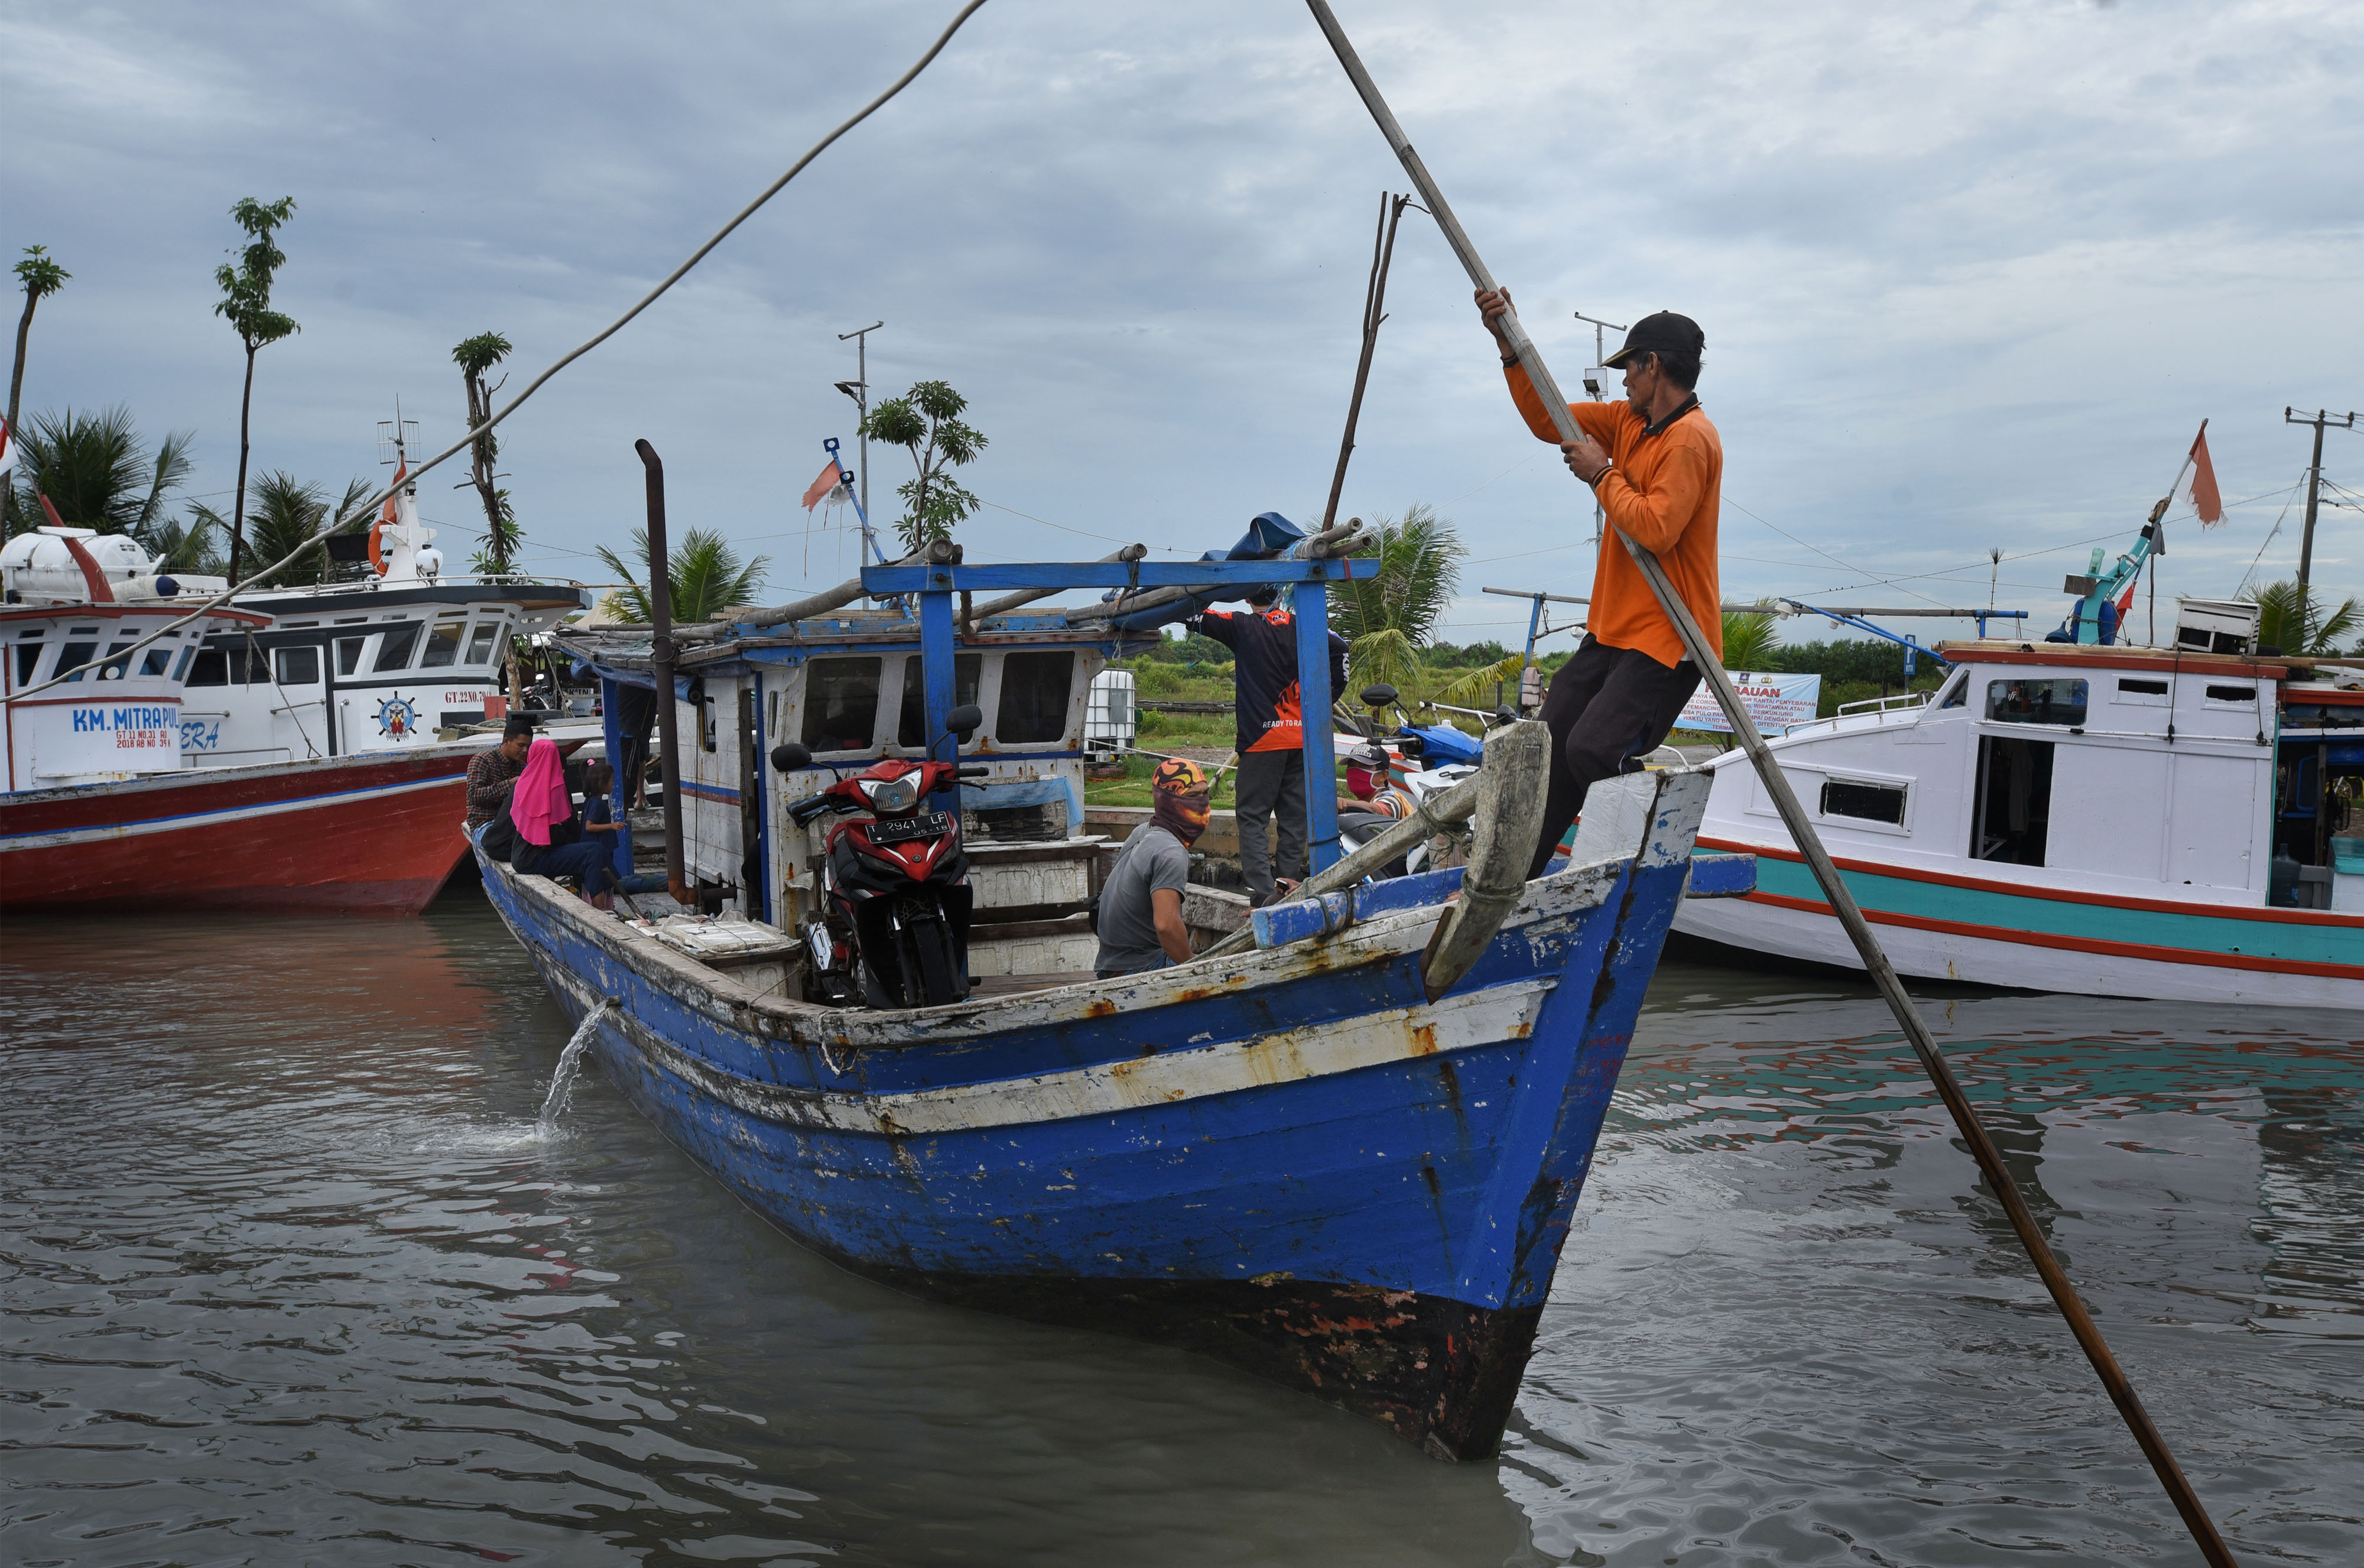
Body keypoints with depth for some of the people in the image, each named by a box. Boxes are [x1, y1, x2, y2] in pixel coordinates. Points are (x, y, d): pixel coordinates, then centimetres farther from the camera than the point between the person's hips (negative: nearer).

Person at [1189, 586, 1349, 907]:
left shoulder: (1241, 626, -4)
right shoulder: (1301, 626, 7)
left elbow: (1192, 616, -8)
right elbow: (1339, 648, -2)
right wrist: (1330, 693, 7)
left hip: (1261, 739, -4)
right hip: (1301, 738, 4)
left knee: (1251, 817, -3)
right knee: (1294, 817, 12)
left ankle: (1263, 893, -14)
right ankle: (1290, 881, 13)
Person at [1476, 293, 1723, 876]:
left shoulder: (1690, 439, -15)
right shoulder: (1628, 422, 13)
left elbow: (1656, 530, -25)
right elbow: (1548, 421, 16)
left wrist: (1603, 475, -13)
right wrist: (1510, 346, 7)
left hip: (1667, 638, -9)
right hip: (1614, 630, 9)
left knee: (1593, 750, -25)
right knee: (1550, 746, 8)